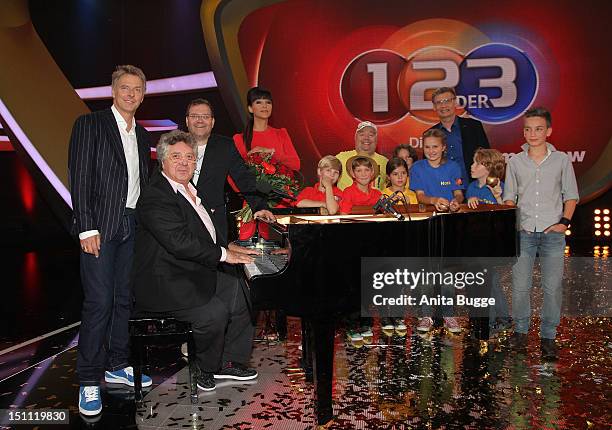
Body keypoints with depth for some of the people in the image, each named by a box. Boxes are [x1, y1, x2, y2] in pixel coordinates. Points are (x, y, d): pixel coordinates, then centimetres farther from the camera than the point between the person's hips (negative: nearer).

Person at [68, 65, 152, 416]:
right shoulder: (89, 124, -1)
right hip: (101, 226, -6)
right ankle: (89, 381, 3)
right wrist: (87, 228, -15)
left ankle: (117, 365, 24)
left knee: (126, 299, 11)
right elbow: (80, 179, -8)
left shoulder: (142, 136, 17)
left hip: (133, 226, 6)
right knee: (99, 302, -8)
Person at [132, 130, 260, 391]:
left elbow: (204, 231, 24)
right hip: (165, 284, -10)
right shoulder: (155, 197, -19)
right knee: (215, 311, -25)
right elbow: (180, 243, -28)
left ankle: (229, 362, 14)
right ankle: (207, 368, 2)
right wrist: (222, 254, -19)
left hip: (193, 273, 11)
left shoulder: (189, 189, 14)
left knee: (240, 290, 5)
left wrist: (228, 247, 8)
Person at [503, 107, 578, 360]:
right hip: (523, 233, 1)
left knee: (552, 287, 0)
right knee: (520, 285, 1)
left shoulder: (561, 160, 5)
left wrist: (564, 222, -4)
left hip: (552, 233, -1)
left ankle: (548, 337, 12)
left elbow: (571, 196, 9)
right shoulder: (515, 162, 8)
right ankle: (520, 331, 18)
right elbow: (509, 197, 12)